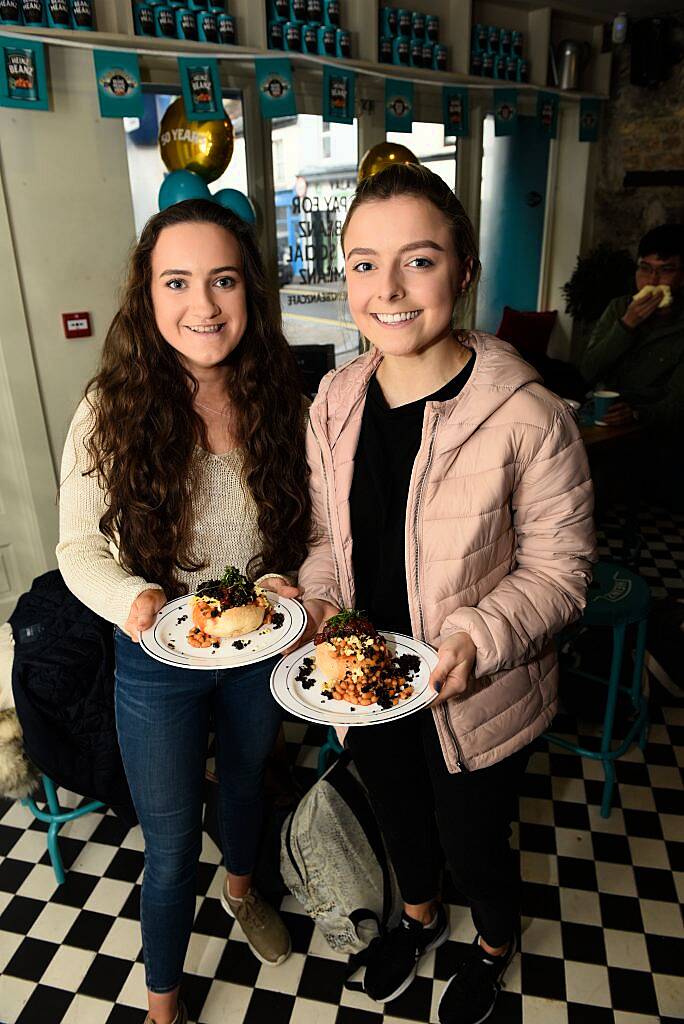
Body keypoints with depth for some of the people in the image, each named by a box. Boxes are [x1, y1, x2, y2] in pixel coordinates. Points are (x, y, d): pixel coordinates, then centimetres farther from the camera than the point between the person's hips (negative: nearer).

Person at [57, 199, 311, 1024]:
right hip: (157, 658, -2)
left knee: (246, 779, 30)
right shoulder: (112, 410, -19)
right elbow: (78, 547, -12)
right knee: (172, 845, 15)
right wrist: (132, 598, -30)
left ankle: (240, 886, 66)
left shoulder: (280, 400, -12)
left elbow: (307, 524, -1)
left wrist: (289, 584, -19)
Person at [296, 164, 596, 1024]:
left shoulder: (528, 419, -25)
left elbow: (558, 566, -15)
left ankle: (494, 945, 60)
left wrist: (479, 639, -30)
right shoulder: (336, 399, -8)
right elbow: (326, 531, 3)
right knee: (397, 816, 30)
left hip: (474, 699, -4)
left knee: (472, 844, 22)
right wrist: (318, 600, -15)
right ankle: (419, 915, 66)